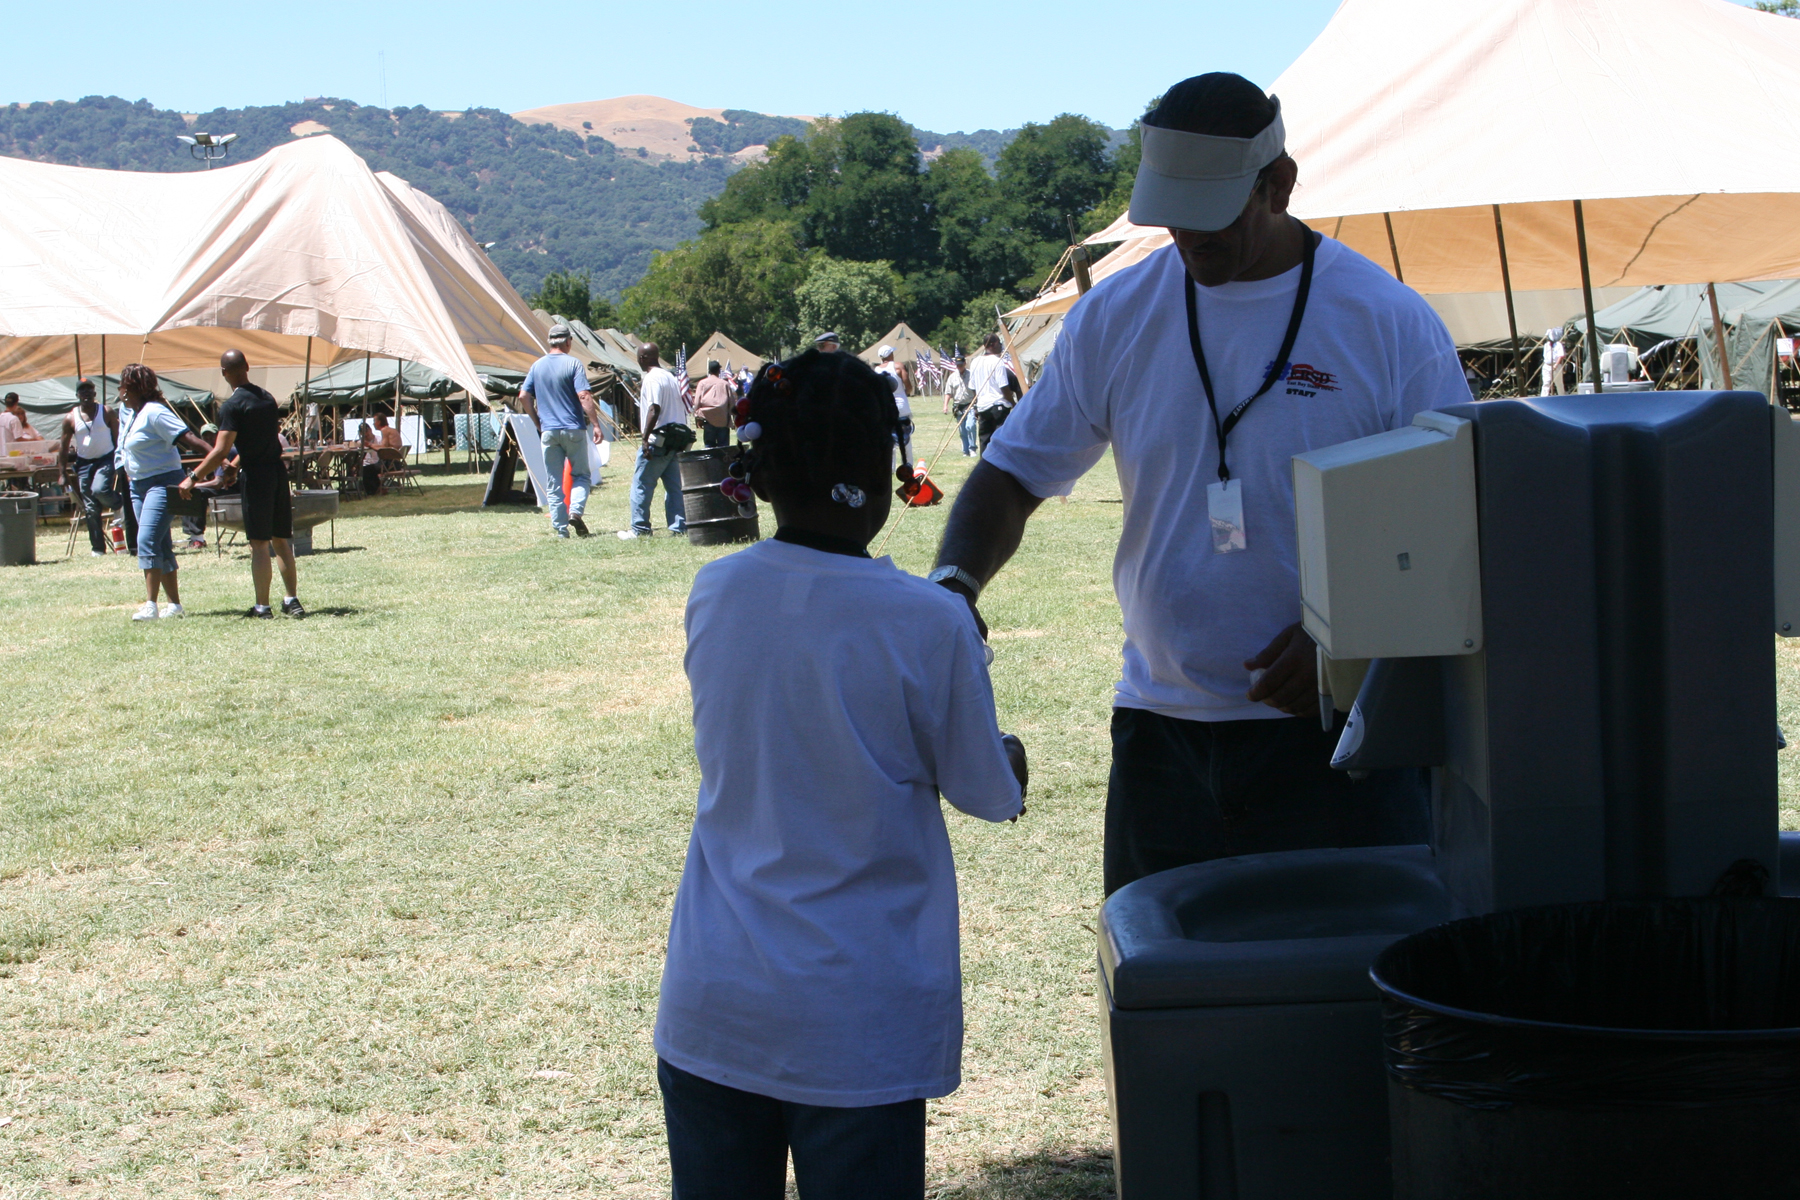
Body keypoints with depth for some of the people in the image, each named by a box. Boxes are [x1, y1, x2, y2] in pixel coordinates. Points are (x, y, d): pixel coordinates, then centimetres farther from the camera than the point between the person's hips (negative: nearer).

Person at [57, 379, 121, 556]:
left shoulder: (107, 412, -1)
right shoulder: (71, 418, 2)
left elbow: (118, 437, 2)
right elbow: (64, 447, 6)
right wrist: (62, 473, 2)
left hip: (106, 459, -2)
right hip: (84, 462, 2)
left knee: (99, 489, -30)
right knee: (90, 508, 1)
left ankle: (120, 502, 3)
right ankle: (97, 547, 8)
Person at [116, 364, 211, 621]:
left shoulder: (155, 412, -16)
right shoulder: (126, 411, 11)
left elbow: (189, 440, -23)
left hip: (162, 482, -10)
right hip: (138, 484, 10)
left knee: (147, 541, -20)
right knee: (160, 546, 11)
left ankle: (150, 605, -23)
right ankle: (175, 605, 15)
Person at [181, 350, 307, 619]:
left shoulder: (232, 406, -12)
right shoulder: (267, 398, 11)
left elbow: (221, 451, -18)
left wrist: (193, 478, -13)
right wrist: (234, 466, 28)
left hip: (255, 475, -7)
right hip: (278, 470, 7)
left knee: (259, 544, -2)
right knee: (281, 540, 12)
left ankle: (263, 607, 0)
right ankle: (292, 601, 12)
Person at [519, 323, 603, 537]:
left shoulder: (537, 366, 7)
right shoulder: (573, 363, -6)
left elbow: (524, 396, 7)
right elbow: (584, 396, -15)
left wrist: (538, 422, 15)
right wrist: (596, 424, -14)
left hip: (548, 431, 3)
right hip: (573, 430, -3)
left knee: (553, 483, 7)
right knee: (581, 474, 9)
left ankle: (560, 528, 4)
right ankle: (575, 510, -15)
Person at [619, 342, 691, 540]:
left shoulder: (652, 378, -12)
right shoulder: (670, 377, 16)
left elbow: (654, 409, -22)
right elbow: (681, 408, 17)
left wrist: (646, 438, -21)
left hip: (658, 440, -9)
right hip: (675, 440, 9)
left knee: (641, 485, -1)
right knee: (673, 486, 8)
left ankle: (639, 529, 1)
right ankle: (678, 527, 5)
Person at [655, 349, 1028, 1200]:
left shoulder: (712, 595, -3)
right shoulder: (929, 626, -15)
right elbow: (989, 794, 0)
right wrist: (1011, 761, 23)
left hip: (709, 1004, 4)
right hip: (858, 1025, -4)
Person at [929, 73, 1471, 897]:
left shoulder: (1390, 325, -4)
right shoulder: (1113, 318, 4)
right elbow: (1013, 474, 8)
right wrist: (954, 584, -12)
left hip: (1333, 737, -3)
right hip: (1162, 735, 3)